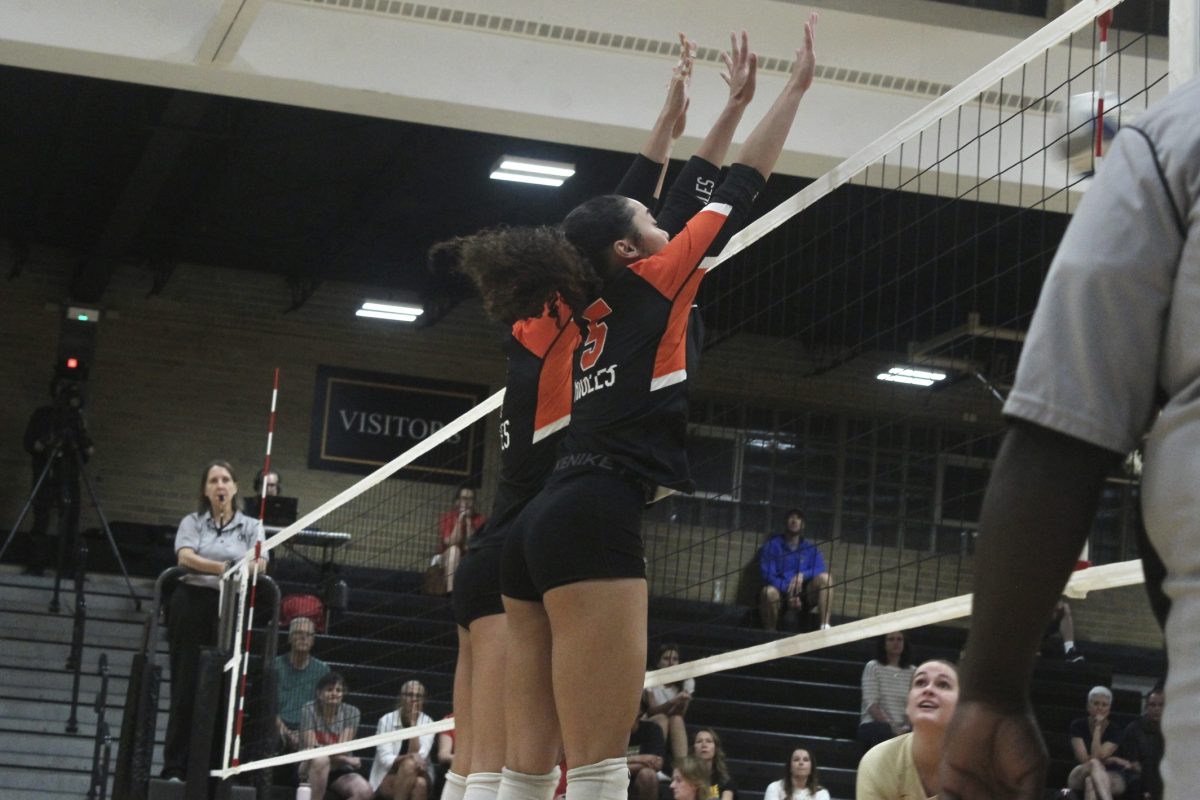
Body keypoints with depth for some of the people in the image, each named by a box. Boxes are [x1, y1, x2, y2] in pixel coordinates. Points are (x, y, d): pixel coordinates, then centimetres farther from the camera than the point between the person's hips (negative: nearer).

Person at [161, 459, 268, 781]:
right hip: (191, 602, -1)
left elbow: (260, 564, -2)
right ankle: (174, 767, 0)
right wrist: (223, 567, -25)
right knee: (186, 689, -3)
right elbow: (185, 556, -8)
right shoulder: (192, 523, 12)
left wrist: (250, 568, -27)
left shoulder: (251, 527, 14)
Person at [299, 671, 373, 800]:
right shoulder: (309, 709, -8)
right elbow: (310, 749, -17)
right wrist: (349, 760, -23)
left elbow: (341, 750, -11)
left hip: (340, 771, 3)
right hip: (312, 769, -2)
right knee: (320, 759, -38)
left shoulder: (351, 712, -3)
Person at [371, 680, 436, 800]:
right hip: (387, 778, -1)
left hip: (419, 775, 1)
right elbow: (385, 759, -15)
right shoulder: (386, 720, -8)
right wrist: (409, 757, -32)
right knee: (409, 764, -33)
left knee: (420, 783, -34)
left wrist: (413, 723, -19)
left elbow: (419, 757, -17)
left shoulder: (427, 722, -4)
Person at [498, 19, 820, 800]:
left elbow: (693, 192, 32)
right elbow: (738, 188, 11)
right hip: (595, 520, -9)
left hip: (544, 523, 9)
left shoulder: (600, 305, 21)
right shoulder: (651, 282, 4)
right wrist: (799, 85, 21)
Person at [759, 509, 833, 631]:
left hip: (804, 596, 3)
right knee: (769, 591, -37)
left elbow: (820, 570, -5)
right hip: (782, 595, -3)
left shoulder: (810, 548, 10)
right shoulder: (773, 545, 1)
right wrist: (789, 591, -23)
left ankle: (825, 626, -33)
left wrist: (802, 575, -26)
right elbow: (768, 575, -9)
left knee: (824, 577, -23)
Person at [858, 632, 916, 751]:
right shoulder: (873, 667, 5)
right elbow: (871, 704, -5)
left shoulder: (912, 672, 14)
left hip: (902, 728, 3)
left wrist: (907, 726, -15)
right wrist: (890, 726, -16)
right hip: (874, 725, -3)